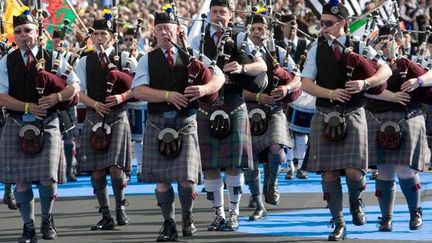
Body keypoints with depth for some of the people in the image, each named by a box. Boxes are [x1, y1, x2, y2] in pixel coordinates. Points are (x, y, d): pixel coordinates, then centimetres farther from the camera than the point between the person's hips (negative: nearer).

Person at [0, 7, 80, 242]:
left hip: (47, 125, -1)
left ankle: (47, 220, 18)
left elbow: (75, 86, 5)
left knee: (48, 178, -8)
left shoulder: (53, 58, 5)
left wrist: (57, 97, -15)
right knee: (21, 180, 1)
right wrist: (27, 107, -13)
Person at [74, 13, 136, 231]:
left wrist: (123, 96, -18)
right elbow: (79, 91, 4)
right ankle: (106, 216, 7)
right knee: (96, 169, 0)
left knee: (116, 167, -11)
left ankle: (120, 206, 14)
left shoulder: (125, 59, 3)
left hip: (117, 117, -3)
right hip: (93, 118, 3)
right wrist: (95, 104, -13)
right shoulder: (84, 62, 10)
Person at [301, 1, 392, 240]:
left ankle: (355, 201, 22)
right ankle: (338, 224, 11)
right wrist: (331, 93, -17)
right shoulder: (317, 48, 5)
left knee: (354, 171, -12)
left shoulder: (358, 46, 3)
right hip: (325, 116, 1)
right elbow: (306, 83, 0)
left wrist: (366, 83, -21)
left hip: (353, 115, -1)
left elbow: (386, 70, -2)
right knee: (329, 172, 0)